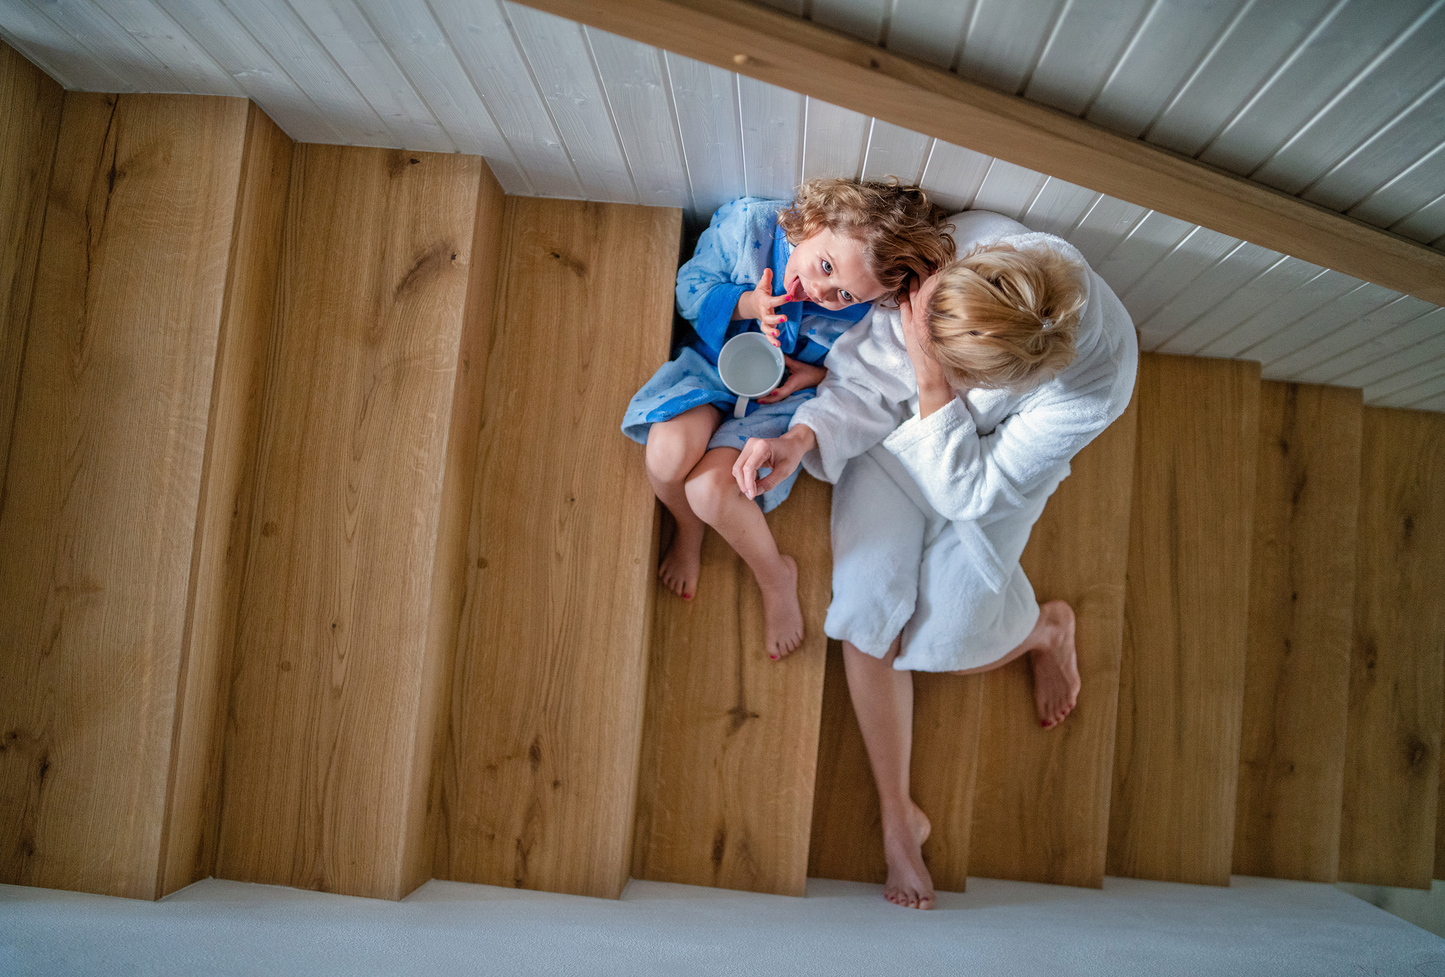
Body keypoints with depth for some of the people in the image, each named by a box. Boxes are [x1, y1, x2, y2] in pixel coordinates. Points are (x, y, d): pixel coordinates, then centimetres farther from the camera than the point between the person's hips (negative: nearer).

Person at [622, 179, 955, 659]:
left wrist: (817, 374, -18)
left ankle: (775, 575, 6)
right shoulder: (747, 223, -22)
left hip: (784, 399, -2)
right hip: (711, 365, 2)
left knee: (711, 488, -26)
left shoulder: (873, 311, -23)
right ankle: (688, 530, 10)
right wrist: (746, 304, -25)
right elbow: (690, 286, -7)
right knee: (668, 454, -29)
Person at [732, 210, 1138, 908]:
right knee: (868, 610, -11)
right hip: (898, 429, 2)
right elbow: (868, 376, -19)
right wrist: (804, 436, -36)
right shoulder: (958, 248, -32)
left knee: (941, 647, -6)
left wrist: (932, 382, -39)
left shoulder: (1095, 381, -37)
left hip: (990, 467, -2)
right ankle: (898, 815, 8)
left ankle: (1046, 627, 32)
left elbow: (970, 493, -28)